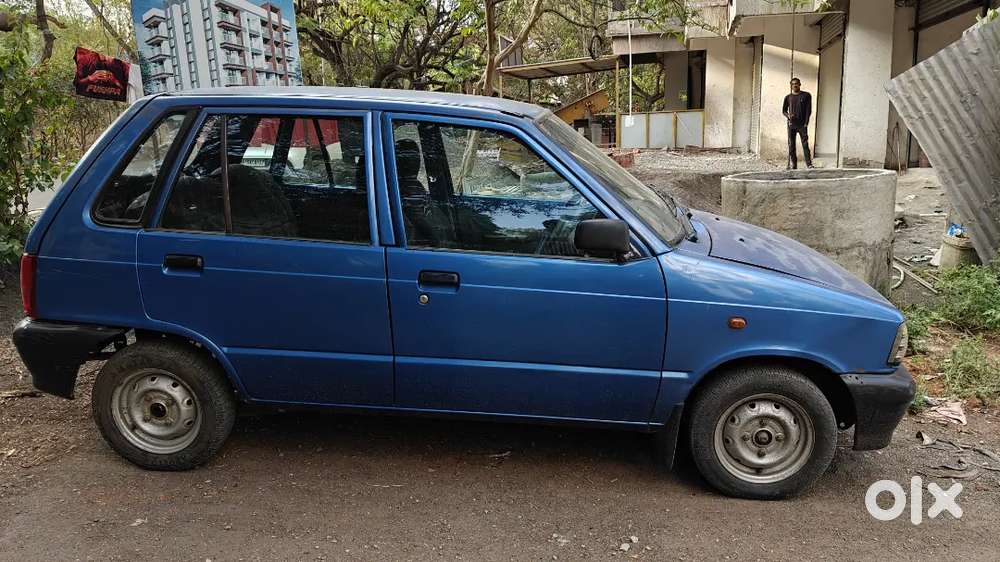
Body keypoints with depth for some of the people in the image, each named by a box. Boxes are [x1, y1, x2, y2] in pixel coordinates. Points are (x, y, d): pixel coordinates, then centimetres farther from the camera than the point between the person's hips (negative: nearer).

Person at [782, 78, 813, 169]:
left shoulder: (806, 96, 6)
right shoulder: (788, 97, 12)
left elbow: (808, 110, 2)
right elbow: (784, 110, 15)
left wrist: (806, 123, -7)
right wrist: (788, 116, -8)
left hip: (802, 124, -2)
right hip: (791, 125, 2)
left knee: (805, 144, -8)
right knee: (791, 145, 0)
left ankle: (809, 164, -8)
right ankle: (792, 165, 3)